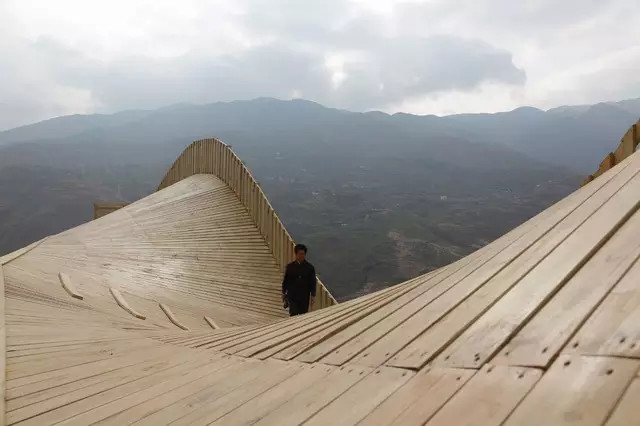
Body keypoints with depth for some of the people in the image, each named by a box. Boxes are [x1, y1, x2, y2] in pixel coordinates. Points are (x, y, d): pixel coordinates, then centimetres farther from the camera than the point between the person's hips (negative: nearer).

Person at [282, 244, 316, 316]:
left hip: (304, 297, 1)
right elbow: (285, 281, 8)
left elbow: (313, 283, 1)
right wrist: (283, 293, 7)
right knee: (294, 314, -8)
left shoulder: (310, 267, -1)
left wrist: (312, 296, -3)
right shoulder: (290, 267, 0)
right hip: (292, 296, -1)